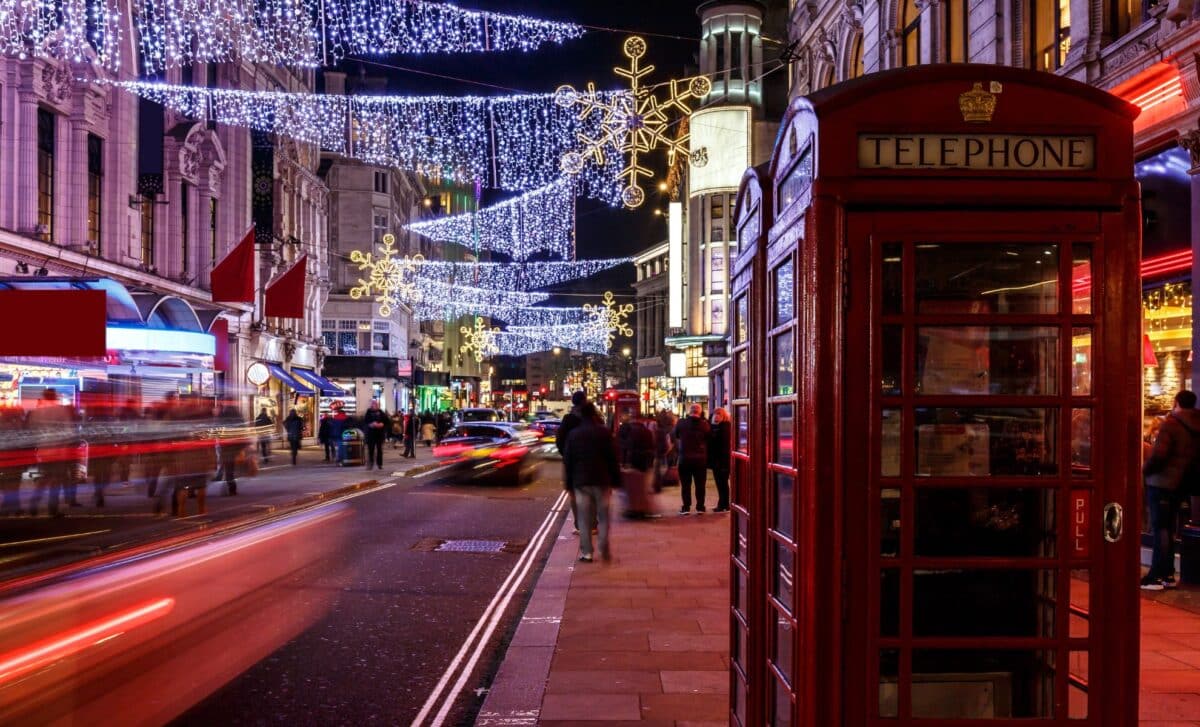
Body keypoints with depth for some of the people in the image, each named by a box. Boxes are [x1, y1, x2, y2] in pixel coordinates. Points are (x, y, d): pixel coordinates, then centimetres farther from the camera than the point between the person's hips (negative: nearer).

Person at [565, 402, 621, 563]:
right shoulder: (604, 432, -3)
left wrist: (569, 483, 12)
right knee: (603, 516, 8)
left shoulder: (573, 434, 3)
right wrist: (615, 479, 4)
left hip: (580, 481, 1)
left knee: (584, 519, 5)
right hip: (602, 480, -1)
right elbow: (613, 458, -3)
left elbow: (567, 461, 6)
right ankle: (604, 550, 1)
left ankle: (586, 552, 4)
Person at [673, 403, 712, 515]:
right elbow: (709, 436, 6)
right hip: (700, 457, 0)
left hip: (684, 457, 0)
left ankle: (686, 507, 4)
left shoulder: (681, 423, -6)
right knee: (700, 484, 9)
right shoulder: (704, 424, -9)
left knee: (685, 484, 7)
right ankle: (700, 507, 10)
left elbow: (676, 436, 9)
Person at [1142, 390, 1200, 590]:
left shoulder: (1171, 423, -13)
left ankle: (1156, 577, -5)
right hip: (1180, 484, 7)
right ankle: (1168, 574, 16)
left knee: (1160, 529, -5)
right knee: (1169, 529, 14)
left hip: (1162, 482, -7)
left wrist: (1145, 469, -6)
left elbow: (1158, 454, -21)